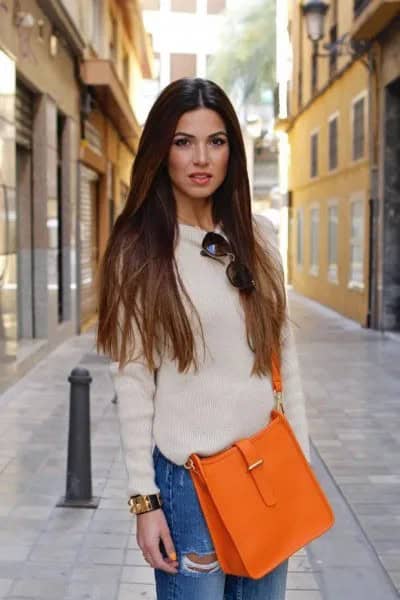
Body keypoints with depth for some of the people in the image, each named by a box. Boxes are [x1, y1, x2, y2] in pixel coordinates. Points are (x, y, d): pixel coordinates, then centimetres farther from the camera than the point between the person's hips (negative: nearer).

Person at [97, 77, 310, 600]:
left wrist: (300, 457, 8)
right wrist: (144, 498, -10)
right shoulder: (139, 251, -6)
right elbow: (132, 380, -8)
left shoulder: (258, 237, 4)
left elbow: (284, 352, 9)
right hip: (188, 475, -3)